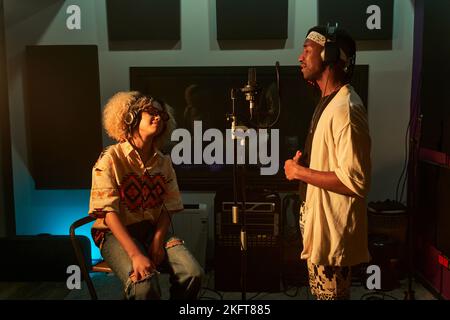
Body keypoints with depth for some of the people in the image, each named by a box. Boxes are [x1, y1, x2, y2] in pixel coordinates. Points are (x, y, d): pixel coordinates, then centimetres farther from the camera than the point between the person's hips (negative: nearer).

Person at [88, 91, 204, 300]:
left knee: (192, 273, -21)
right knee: (144, 282, -32)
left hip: (154, 230, 4)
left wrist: (158, 240, -14)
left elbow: (168, 207, 4)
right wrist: (135, 254, -27)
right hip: (118, 233, -4)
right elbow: (109, 212, -17)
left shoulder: (163, 162, 6)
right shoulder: (110, 159, -9)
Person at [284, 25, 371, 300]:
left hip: (334, 227, -10)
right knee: (321, 293, 24)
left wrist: (300, 172, -20)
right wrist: (305, 159, 4)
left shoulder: (346, 108, -23)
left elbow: (354, 180, -29)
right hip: (319, 218, 10)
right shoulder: (328, 101, 10)